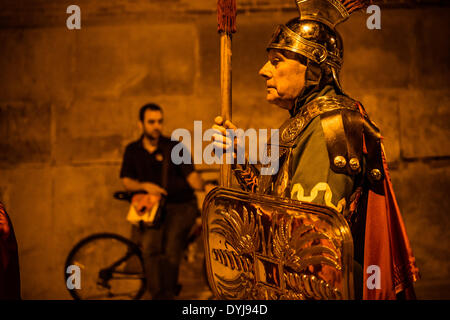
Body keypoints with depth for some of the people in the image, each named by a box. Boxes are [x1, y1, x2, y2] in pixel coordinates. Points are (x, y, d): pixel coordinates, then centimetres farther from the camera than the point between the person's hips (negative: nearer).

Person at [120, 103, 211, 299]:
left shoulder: (174, 147, 1)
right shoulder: (133, 150, 11)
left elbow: (191, 174, -9)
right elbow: (127, 182, 9)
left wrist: (203, 187, -31)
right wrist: (146, 186, -12)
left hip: (180, 206, -2)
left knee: (171, 249, -24)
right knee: (150, 246, -24)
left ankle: (168, 293, -8)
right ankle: (157, 294, -13)